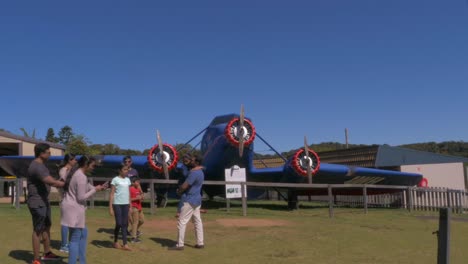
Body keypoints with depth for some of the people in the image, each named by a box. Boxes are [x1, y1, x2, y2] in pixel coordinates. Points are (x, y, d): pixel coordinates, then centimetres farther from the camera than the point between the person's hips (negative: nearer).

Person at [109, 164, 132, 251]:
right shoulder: (115, 179, -5)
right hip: (117, 204, -5)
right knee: (119, 223, -2)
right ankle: (115, 242, 19)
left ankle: (125, 244, 6)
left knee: (125, 224, 4)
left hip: (125, 204, 5)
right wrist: (110, 207, -11)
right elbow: (112, 194, -7)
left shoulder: (128, 180, 11)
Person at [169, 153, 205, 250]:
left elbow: (184, 186, -24)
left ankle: (180, 245, 1)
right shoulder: (200, 172, 11)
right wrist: (181, 189, 3)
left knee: (181, 222, -3)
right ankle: (200, 243, 17)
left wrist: (178, 191, -3)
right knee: (198, 221, 12)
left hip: (189, 200, -10)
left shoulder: (194, 173, -21)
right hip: (197, 200, 10)